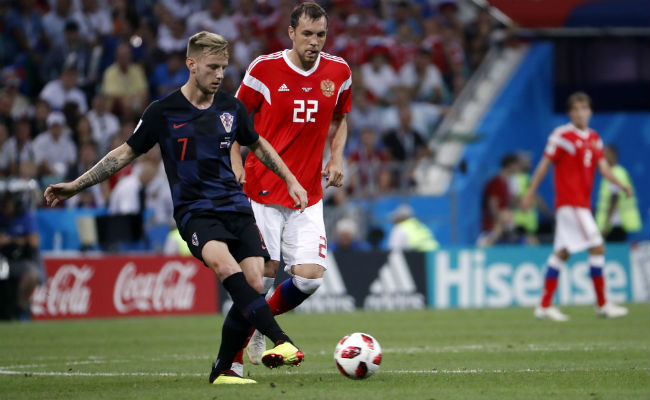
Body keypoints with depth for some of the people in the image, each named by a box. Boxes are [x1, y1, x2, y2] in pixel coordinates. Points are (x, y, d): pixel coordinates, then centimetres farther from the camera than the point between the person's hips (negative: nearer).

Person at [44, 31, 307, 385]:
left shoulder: (231, 109, 8)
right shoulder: (163, 112, -1)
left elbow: (257, 145, 26)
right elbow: (127, 152, 7)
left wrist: (290, 180, 22)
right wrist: (75, 186, 4)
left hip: (236, 208, 4)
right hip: (194, 210, -4)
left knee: (253, 284, -13)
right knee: (227, 266, -32)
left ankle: (222, 370, 2)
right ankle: (281, 342, -42)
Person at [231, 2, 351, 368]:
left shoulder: (339, 73, 3)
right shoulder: (265, 69, -8)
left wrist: (337, 157, 4)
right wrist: (236, 163, -7)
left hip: (309, 194, 3)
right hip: (262, 188, -3)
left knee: (310, 278, -6)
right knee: (263, 272, -8)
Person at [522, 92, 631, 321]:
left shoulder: (594, 139, 13)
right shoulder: (562, 135, -8)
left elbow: (603, 167, 6)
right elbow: (544, 165, -6)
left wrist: (621, 184, -11)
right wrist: (530, 193, -5)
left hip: (582, 203, 8)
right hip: (569, 202, -8)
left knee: (562, 253, 8)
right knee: (597, 247, -11)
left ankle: (545, 306, 11)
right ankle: (602, 304, -6)